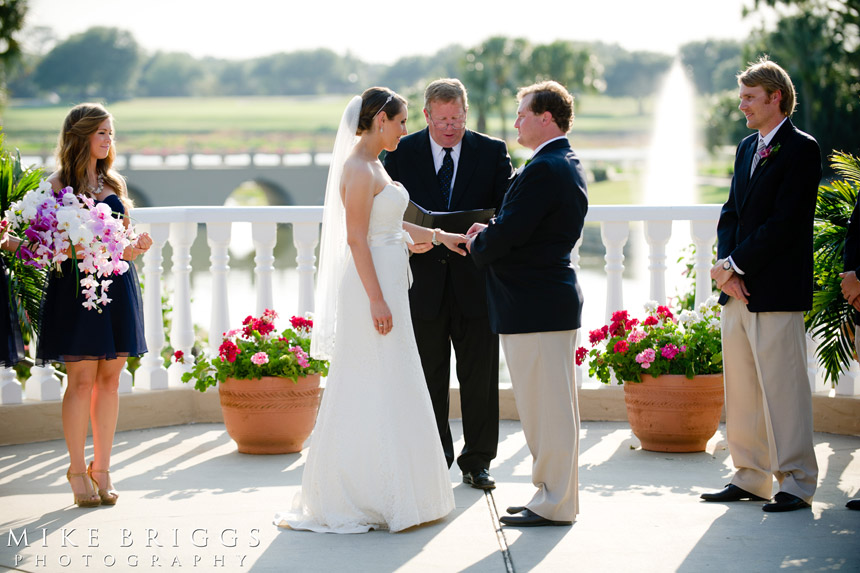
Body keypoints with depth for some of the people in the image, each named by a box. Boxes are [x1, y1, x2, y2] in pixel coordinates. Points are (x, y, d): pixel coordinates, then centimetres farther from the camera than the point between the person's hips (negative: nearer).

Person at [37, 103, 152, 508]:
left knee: (109, 378, 4)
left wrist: (135, 247, -2)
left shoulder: (114, 184, 17)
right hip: (76, 287, -5)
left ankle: (101, 468, 11)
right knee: (81, 379, -5)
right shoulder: (58, 183, 1)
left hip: (117, 287, 5)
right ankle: (77, 470, 5)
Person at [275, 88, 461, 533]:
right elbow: (356, 238, -20)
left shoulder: (371, 166, 14)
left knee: (386, 391, 14)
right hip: (372, 287, -10)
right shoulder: (359, 170, -16)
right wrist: (377, 300, -23)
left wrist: (441, 236, 26)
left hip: (385, 285, 10)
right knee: (371, 391, -5)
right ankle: (356, 499, 2)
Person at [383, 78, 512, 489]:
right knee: (429, 376, 7)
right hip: (423, 281, 0)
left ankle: (477, 462, 14)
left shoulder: (492, 152, 3)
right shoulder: (401, 154, 3)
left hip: (475, 280, 0)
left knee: (480, 375, 4)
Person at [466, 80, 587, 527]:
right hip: (553, 295, 10)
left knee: (546, 405, -3)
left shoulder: (543, 171, -19)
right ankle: (553, 493, 22)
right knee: (551, 404, 15)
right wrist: (490, 233, 7)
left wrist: (477, 247, -1)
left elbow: (506, 235, -21)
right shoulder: (568, 165, 15)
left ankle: (555, 505, 3)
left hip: (534, 303, -10)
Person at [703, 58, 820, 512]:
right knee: (742, 389, 11)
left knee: (782, 389, -4)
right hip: (738, 288, 8)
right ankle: (750, 478, 19)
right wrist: (726, 267, -2)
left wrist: (734, 265, -14)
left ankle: (796, 483, 2)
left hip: (775, 290, -8)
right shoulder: (747, 147, 17)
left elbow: (784, 223, -16)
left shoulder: (801, 149, -9)